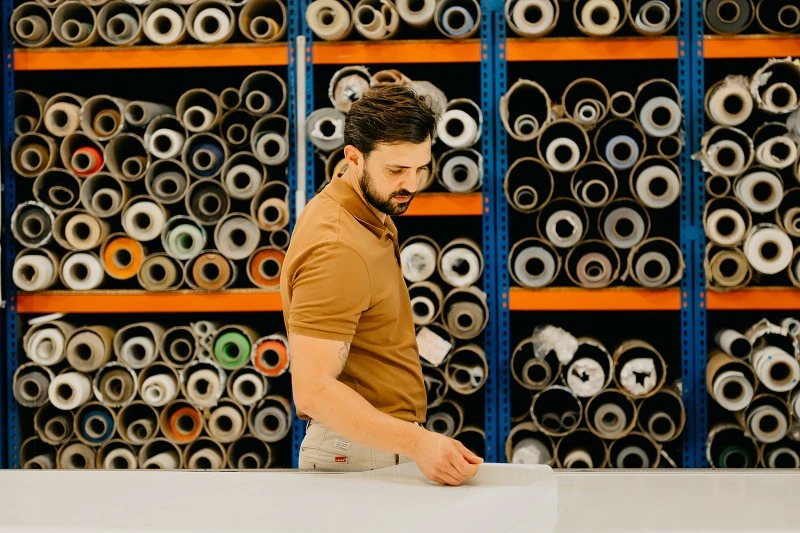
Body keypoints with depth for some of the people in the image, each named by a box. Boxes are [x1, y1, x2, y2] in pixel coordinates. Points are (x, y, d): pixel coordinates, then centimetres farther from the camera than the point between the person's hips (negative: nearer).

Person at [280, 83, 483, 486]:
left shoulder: (375, 217, 7)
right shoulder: (335, 251, -24)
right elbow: (312, 390, -30)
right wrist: (416, 443, -39)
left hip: (386, 445, 10)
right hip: (360, 457, -10)